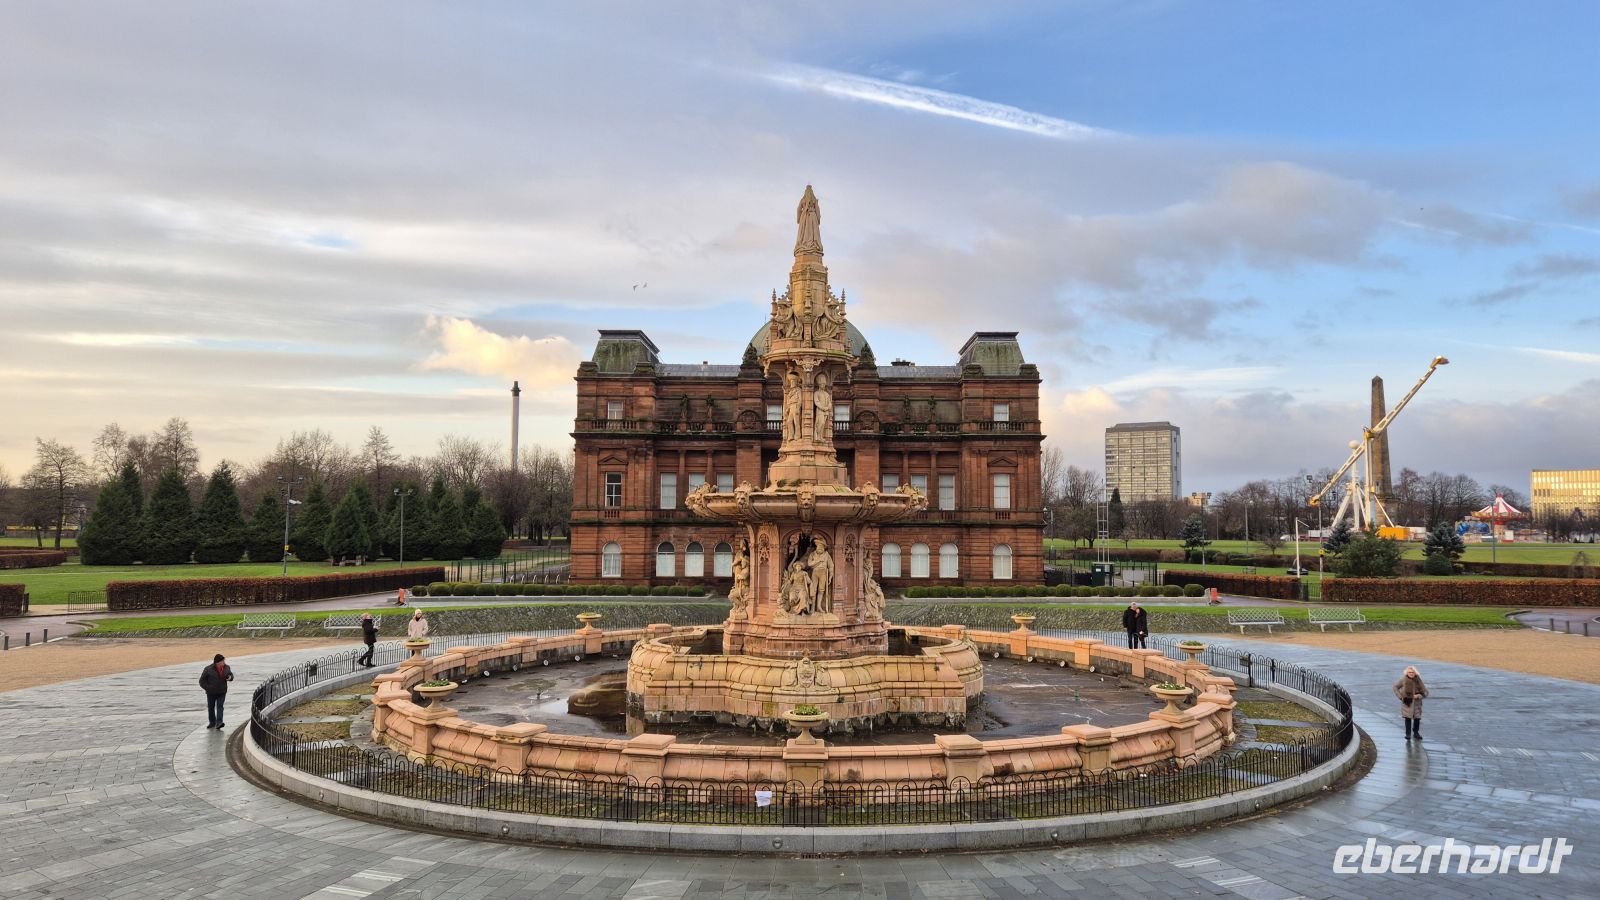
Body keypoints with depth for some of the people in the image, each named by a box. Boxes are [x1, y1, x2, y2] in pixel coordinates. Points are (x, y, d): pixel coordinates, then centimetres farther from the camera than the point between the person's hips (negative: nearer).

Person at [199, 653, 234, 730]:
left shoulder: (226, 668, -3)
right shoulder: (208, 669, -13)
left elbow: (230, 674, 15)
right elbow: (202, 681, -4)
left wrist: (230, 677, -10)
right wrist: (208, 688, -14)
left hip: (222, 692, 0)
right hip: (211, 693, 0)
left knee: (220, 706, -11)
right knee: (211, 707, 13)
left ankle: (219, 723, -18)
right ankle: (212, 722, 31)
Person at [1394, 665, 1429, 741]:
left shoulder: (1418, 680, 0)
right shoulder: (1403, 680, -4)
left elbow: (1425, 692, 4)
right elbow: (1395, 687, 7)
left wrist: (1419, 696, -14)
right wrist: (1400, 696, -3)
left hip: (1416, 702, 2)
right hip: (1407, 702, -2)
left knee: (1417, 718, 5)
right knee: (1407, 718, -6)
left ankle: (1416, 732, 24)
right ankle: (1408, 734, 0)